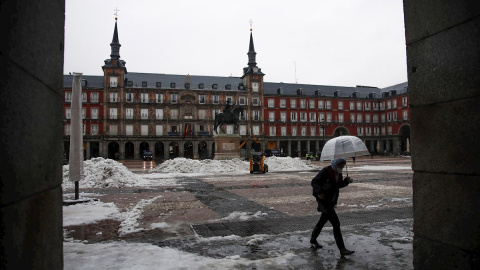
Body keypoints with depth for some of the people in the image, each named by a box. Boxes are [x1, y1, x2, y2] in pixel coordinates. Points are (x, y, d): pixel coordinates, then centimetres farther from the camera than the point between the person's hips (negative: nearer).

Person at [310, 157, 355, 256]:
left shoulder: (338, 173, 5)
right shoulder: (326, 171, -19)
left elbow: (338, 185, 16)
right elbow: (314, 182, -21)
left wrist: (347, 181, -2)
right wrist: (319, 192, -36)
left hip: (332, 201, 9)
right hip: (323, 201, -9)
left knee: (323, 221, 22)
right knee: (336, 224, -12)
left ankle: (313, 240, 41)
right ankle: (342, 249, -6)